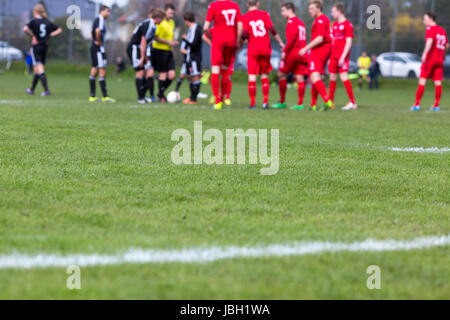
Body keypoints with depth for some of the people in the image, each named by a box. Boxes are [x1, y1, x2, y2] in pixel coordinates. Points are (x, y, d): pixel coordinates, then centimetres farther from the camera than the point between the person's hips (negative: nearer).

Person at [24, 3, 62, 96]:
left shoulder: (34, 21, -7)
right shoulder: (48, 22, 8)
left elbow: (25, 29, -24)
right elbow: (59, 30, 12)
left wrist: (32, 36, -10)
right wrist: (49, 35, 8)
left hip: (36, 46, -6)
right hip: (45, 46, 6)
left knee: (40, 69, -10)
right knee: (36, 69, 17)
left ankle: (46, 90, -23)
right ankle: (32, 89, 28)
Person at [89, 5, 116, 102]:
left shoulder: (97, 20, 19)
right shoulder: (100, 20, -12)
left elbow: (92, 32, 32)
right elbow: (97, 30, -31)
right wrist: (98, 41, -19)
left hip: (94, 47, 10)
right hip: (99, 48, -10)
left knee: (94, 71, 10)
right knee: (102, 71, -10)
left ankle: (92, 96, 13)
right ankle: (104, 96, -12)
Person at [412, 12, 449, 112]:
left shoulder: (430, 29, -5)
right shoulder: (442, 30, 17)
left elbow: (430, 41, -22)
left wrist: (424, 54, -33)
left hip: (430, 58, -6)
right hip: (440, 59, 6)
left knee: (422, 80, -5)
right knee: (438, 82, 4)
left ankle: (417, 104, -8)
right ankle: (437, 105, 2)